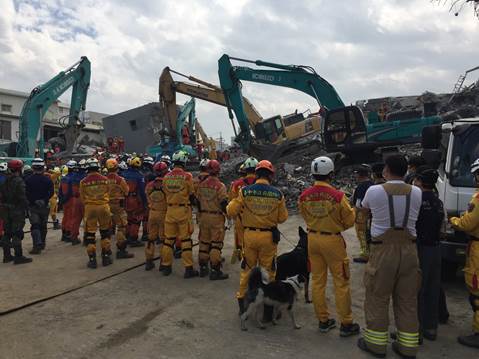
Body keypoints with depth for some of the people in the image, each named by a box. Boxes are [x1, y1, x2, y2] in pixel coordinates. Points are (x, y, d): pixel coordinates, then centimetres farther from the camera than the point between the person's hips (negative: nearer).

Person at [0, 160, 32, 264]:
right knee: (17, 234, -5)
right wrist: (27, 207, -12)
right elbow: (22, 197, -20)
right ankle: (18, 256, -2)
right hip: (17, 210, -8)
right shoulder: (19, 181, -16)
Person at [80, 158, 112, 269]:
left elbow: (82, 198, 4)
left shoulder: (83, 182, -6)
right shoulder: (105, 179, -4)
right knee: (105, 232, 16)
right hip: (103, 206, 1)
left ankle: (92, 259, 11)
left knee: (90, 234, 8)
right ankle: (106, 256, 20)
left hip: (89, 207, -1)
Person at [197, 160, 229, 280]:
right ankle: (215, 270, 3)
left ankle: (203, 268, 24)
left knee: (204, 242, 15)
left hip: (204, 216, 6)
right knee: (216, 244, 0)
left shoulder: (201, 184, 3)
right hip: (217, 217, -6)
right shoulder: (220, 186, -15)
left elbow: (198, 201, 10)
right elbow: (224, 203, -16)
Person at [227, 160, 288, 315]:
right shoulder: (277, 194, -7)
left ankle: (242, 300, 28)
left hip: (249, 235, 1)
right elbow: (282, 218, 0)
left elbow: (231, 211, -5)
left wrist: (232, 203, 15)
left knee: (247, 269, 17)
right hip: (269, 236, 0)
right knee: (267, 270, 14)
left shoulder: (245, 191, -9)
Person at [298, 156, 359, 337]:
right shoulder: (338, 195, -19)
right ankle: (346, 324, 19)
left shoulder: (304, 195, -6)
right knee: (341, 282, 9)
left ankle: (323, 320, 26)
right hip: (333, 240, -4)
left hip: (313, 238, 5)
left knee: (318, 281, 14)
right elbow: (349, 221, -8)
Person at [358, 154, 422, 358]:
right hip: (409, 249, 4)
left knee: (377, 299, 10)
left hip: (383, 250, -4)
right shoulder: (416, 193, -1)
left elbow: (364, 208, 10)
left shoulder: (374, 191, -10)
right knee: (407, 301, 15)